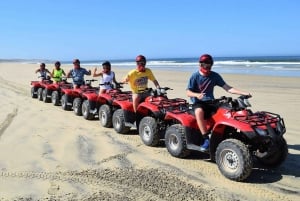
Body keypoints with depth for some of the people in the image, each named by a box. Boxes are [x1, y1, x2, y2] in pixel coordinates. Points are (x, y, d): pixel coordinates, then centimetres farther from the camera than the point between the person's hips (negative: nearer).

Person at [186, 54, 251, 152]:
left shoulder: (215, 76, 6)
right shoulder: (195, 76, -3)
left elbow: (227, 88, 3)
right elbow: (188, 92, -8)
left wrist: (243, 93, -8)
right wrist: (197, 95, -31)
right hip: (198, 103, -4)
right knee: (199, 111, -39)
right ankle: (206, 139, -35)